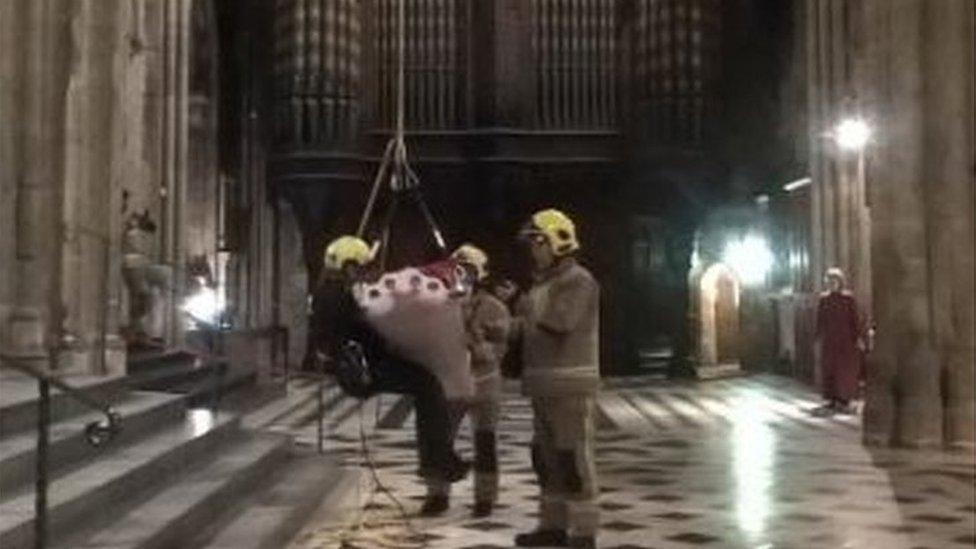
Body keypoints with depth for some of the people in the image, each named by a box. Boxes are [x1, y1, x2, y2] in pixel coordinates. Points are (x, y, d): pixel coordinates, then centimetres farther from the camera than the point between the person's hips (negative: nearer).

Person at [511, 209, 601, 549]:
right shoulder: (542, 284, 19)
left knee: (574, 458, -8)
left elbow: (560, 322, -24)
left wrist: (526, 312, -12)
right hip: (545, 386, 10)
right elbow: (530, 329, 23)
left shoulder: (578, 281, -9)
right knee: (546, 457, 14)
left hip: (570, 387, -9)